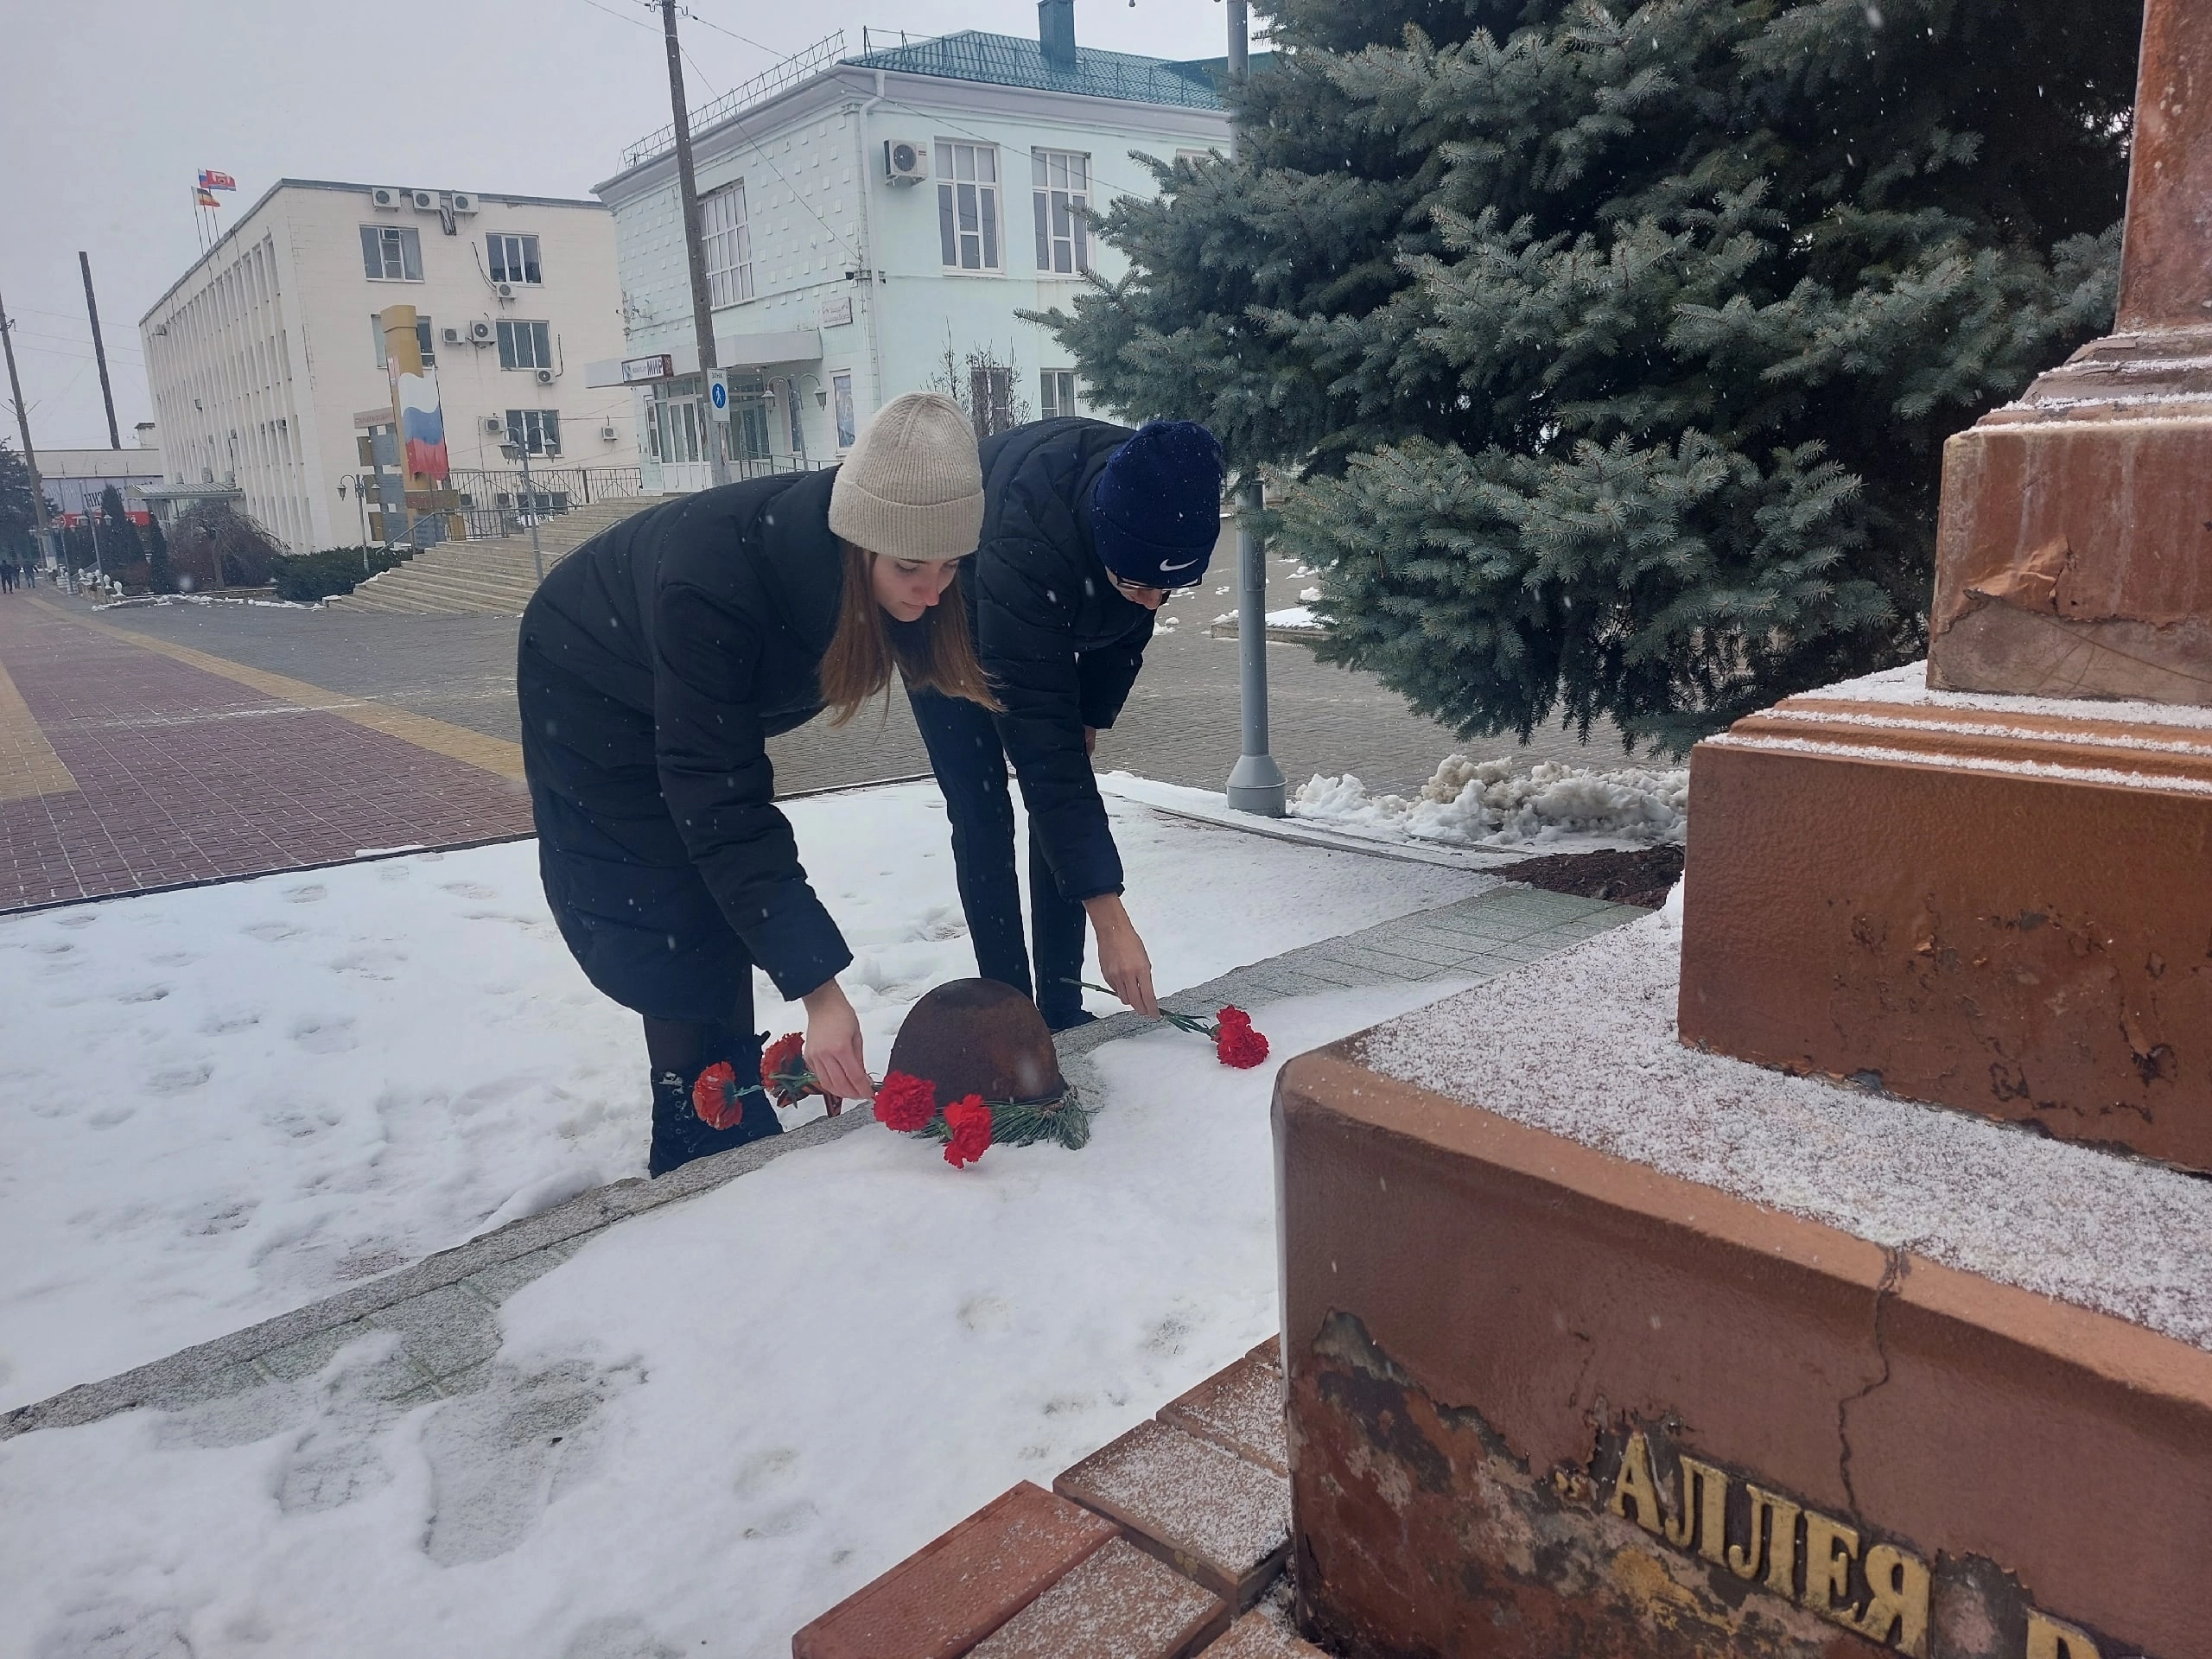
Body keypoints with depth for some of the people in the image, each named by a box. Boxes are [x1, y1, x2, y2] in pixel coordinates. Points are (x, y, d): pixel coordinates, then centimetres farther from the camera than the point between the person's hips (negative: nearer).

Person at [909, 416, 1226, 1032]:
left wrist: (1094, 711, 1)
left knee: (1064, 805, -1)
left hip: (1050, 621, 5)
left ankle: (1063, 1010, 6)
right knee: (982, 818, -12)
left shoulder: (1162, 503, -28)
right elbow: (1039, 738, -46)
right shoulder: (1023, 548, -46)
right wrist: (1108, 915, -47)